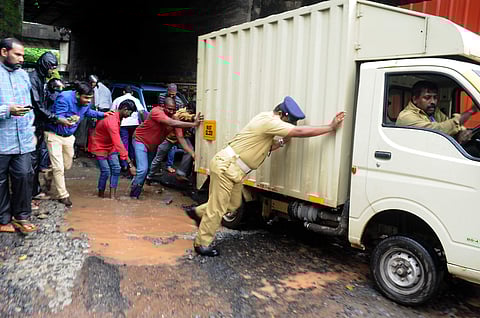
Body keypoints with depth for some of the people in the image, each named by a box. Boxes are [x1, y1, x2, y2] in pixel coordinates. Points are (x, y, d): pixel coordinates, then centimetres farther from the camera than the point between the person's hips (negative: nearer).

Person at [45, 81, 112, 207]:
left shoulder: (86, 102, -6)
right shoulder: (64, 98, -27)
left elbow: (88, 112, 17)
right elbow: (58, 117, -32)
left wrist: (103, 114, 13)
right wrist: (67, 121, -51)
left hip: (68, 136, 7)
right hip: (54, 135, -7)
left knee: (67, 166, 17)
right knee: (58, 167, -8)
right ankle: (63, 196, 4)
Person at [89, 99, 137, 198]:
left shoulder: (117, 116, -6)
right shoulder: (112, 121, -35)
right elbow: (118, 144, -40)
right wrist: (130, 164, -42)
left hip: (110, 146, 8)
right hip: (99, 147, -8)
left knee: (116, 168, -3)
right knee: (106, 171, -11)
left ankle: (112, 195, 1)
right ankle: (101, 194, 13)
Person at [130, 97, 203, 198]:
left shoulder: (175, 119, -15)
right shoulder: (156, 111, -31)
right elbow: (171, 123, -46)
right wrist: (193, 124, -51)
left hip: (153, 145, 7)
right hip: (140, 141, -7)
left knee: (147, 169, 19)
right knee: (143, 169, -16)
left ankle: (135, 184, 43)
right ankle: (134, 195, 2)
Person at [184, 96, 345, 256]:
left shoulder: (267, 120, 11)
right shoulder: (269, 121, -22)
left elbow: (266, 148, 17)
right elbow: (300, 131, -28)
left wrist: (283, 141, 3)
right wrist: (331, 127, -22)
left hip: (233, 168, 10)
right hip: (226, 166, -10)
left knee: (233, 204, 17)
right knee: (217, 208, -1)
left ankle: (197, 212, 33)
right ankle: (202, 244, 13)